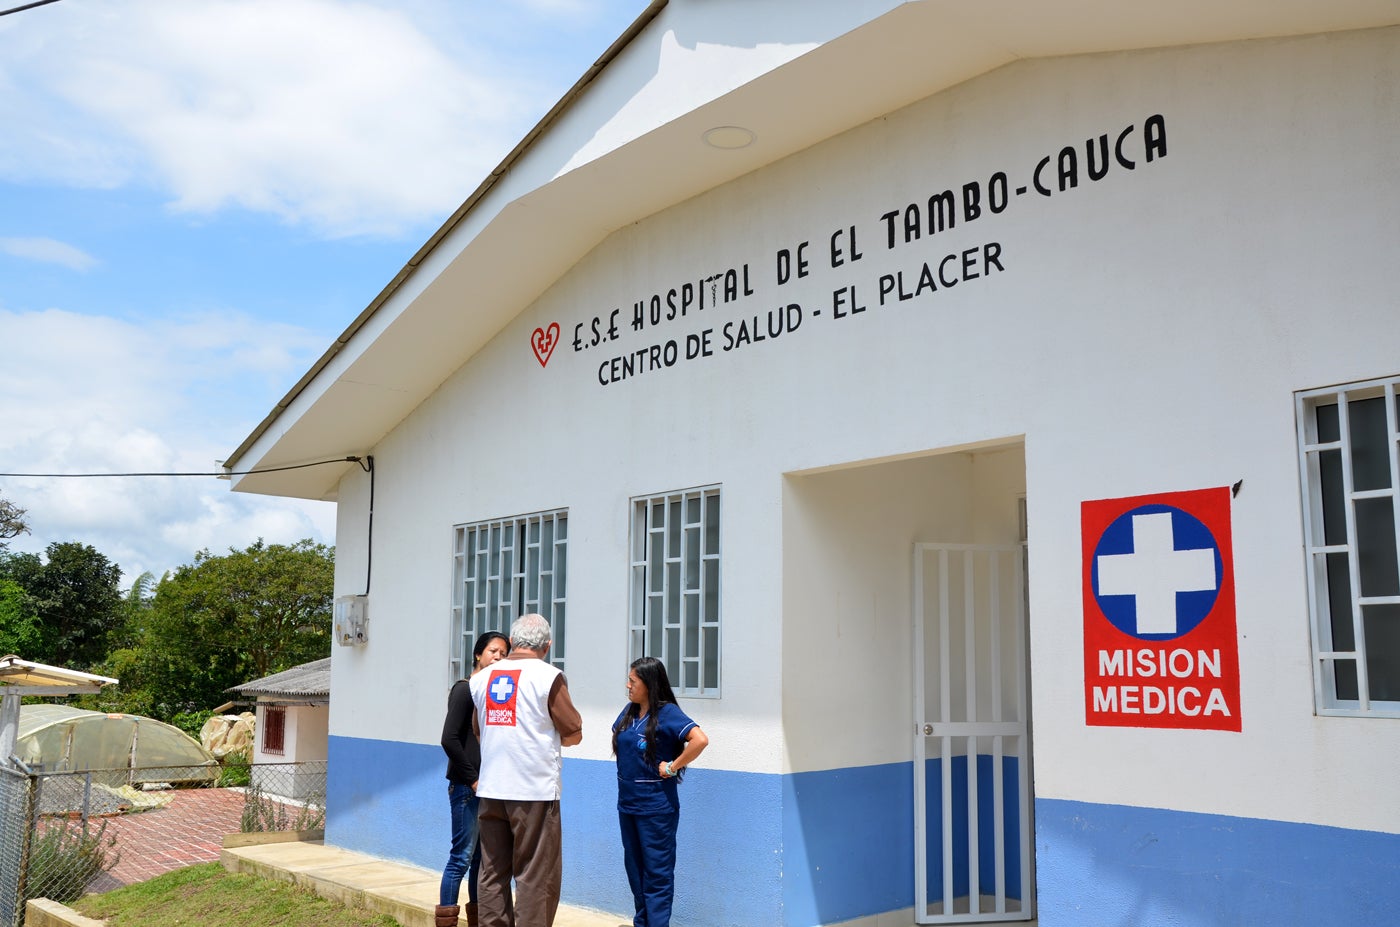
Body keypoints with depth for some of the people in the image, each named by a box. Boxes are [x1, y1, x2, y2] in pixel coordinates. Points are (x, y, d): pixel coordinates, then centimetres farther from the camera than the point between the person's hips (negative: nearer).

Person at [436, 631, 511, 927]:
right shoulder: (464, 689, -8)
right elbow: (449, 739, -14)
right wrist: (472, 780, -12)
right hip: (467, 788, -7)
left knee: (482, 858, 12)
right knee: (462, 856, -4)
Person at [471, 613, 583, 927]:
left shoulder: (482, 677, 7)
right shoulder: (549, 677, -9)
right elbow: (573, 734, -3)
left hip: (490, 790, 5)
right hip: (535, 791, -5)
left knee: (492, 872, 12)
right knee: (535, 875, 2)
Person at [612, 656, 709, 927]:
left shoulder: (667, 713, -16)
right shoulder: (629, 711, 6)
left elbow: (700, 740, -28)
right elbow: (617, 736, 27)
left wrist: (672, 767, -20)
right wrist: (626, 765, 11)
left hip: (655, 806, -8)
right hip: (627, 803, 8)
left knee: (657, 873, 1)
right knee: (634, 868, 17)